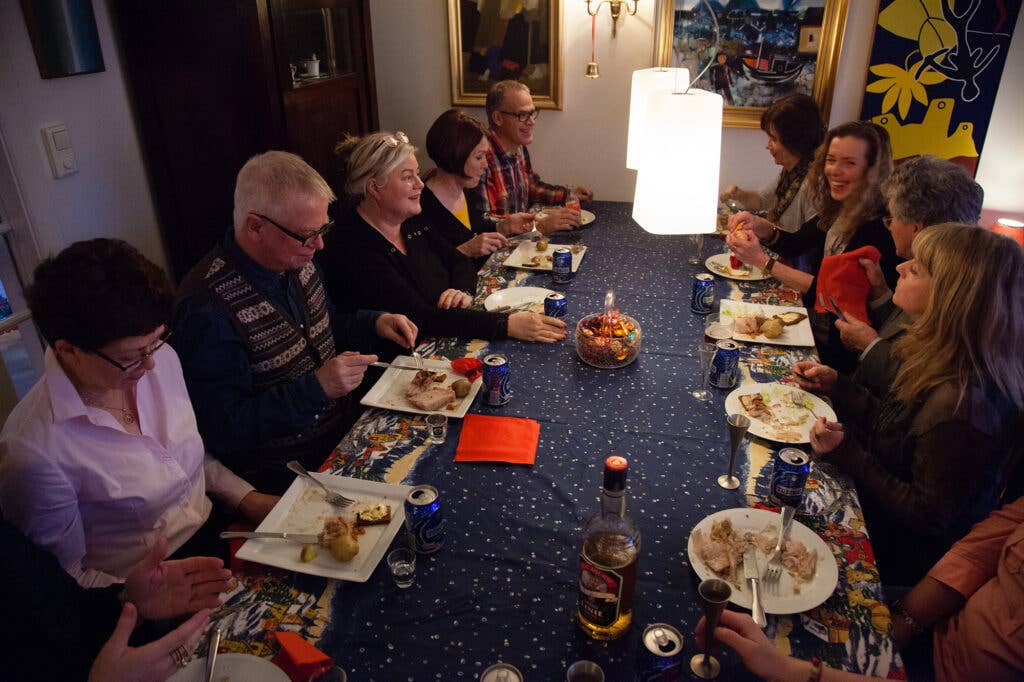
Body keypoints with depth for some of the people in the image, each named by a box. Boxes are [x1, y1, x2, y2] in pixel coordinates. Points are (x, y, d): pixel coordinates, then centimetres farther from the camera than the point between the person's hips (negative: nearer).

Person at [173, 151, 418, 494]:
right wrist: (317, 387, -29)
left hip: (345, 425, 8)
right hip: (284, 470, -8)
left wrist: (375, 323, 1)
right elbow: (224, 430, -22)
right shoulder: (208, 308, -23)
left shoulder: (295, 260, 2)